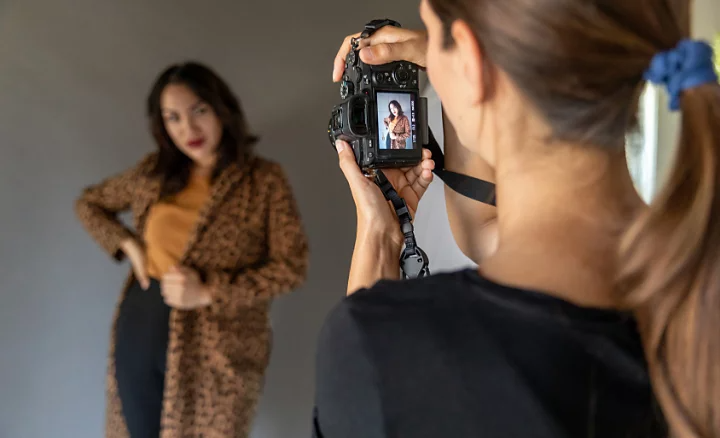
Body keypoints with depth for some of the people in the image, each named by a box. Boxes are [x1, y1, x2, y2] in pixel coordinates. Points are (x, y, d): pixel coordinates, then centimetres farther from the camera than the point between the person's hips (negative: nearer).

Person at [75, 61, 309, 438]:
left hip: (215, 348, -4)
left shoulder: (264, 180, -6)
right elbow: (89, 203, 21)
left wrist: (209, 293, -18)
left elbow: (292, 266, -11)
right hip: (139, 330, 4)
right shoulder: (154, 172, 5)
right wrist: (128, 245, 2)